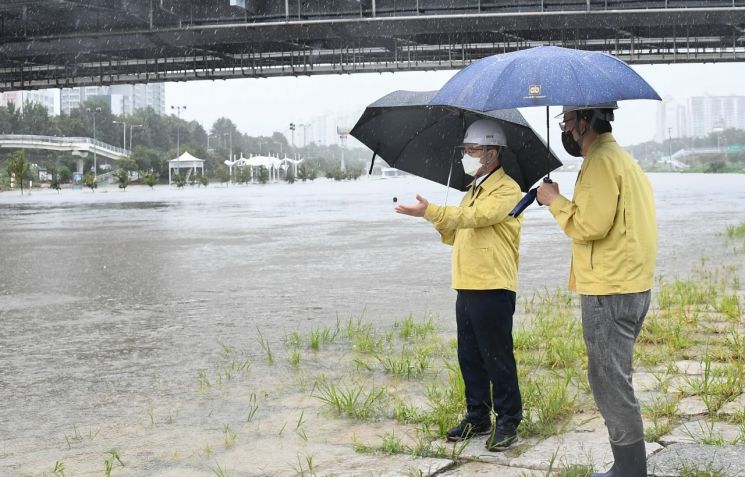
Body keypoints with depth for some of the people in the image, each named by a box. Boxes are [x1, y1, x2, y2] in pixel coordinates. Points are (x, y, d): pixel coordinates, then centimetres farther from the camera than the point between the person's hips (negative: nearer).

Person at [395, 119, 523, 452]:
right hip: (466, 287, 9)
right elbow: (457, 236, 24)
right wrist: (442, 225, 3)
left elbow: (474, 217, -24)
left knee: (497, 359, -3)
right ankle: (477, 417, 23)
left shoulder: (506, 190, -8)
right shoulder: (473, 191, 21)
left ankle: (508, 421, 8)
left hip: (493, 289, -9)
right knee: (469, 358, 13)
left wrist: (430, 211, -28)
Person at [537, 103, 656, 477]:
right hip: (632, 287, 11)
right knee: (613, 379, 16)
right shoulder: (621, 158, 19)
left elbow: (590, 225, -21)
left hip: (609, 292, -11)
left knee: (610, 382, -4)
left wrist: (554, 200, -8)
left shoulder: (601, 161, -14)